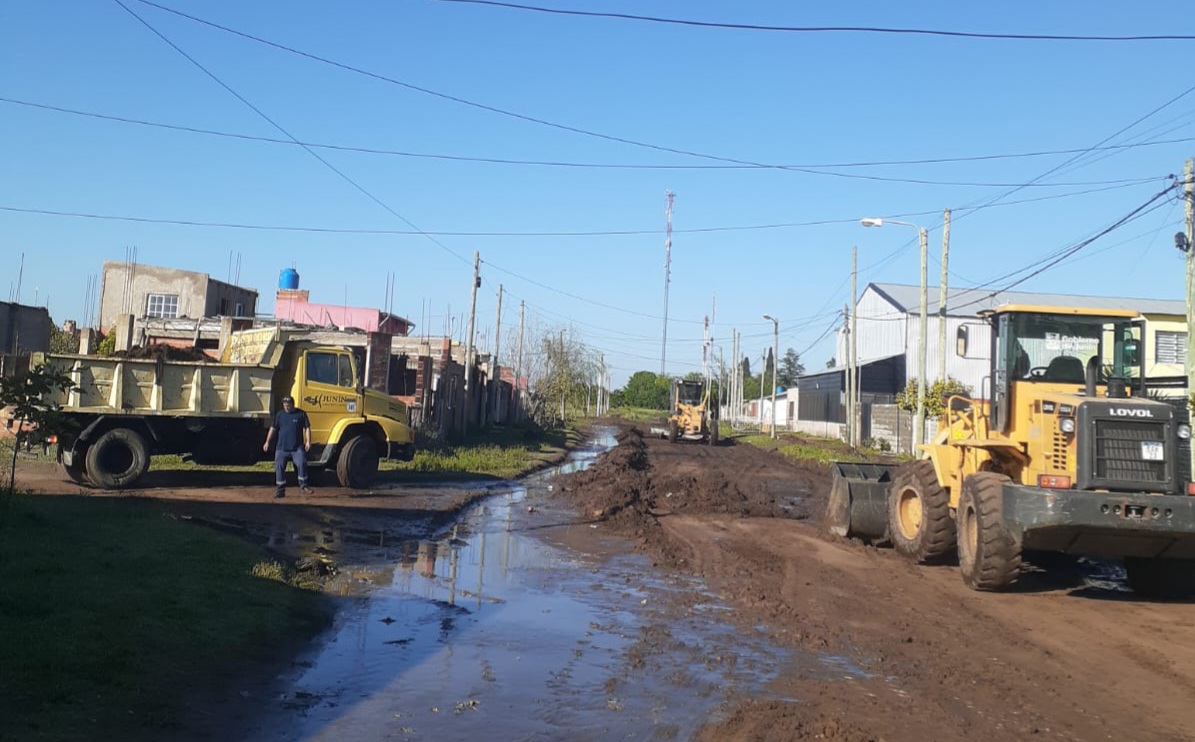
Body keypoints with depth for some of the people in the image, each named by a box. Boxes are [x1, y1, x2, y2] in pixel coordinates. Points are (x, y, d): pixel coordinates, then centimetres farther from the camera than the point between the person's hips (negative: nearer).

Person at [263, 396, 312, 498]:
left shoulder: (301, 414, 2)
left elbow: (307, 428, 2)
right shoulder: (279, 415, 9)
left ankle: (303, 485, 0)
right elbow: (273, 428, 12)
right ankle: (280, 490, 10)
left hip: (297, 447, -2)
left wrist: (308, 441, -8)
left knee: (302, 463, -16)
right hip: (282, 447, 2)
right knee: (279, 466, 0)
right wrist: (267, 442, 7)